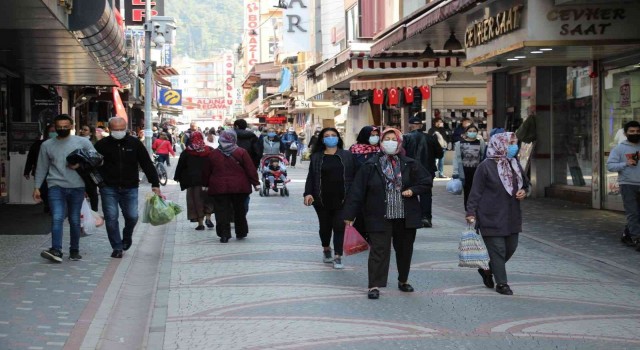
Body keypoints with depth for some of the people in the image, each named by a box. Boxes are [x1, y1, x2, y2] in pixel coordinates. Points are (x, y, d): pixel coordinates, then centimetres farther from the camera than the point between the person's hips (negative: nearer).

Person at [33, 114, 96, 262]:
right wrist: (36, 187, 9)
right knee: (57, 218, -15)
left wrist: (81, 164, -8)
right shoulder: (47, 145, 10)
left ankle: (74, 250, 17)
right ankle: (56, 251, -24)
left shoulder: (82, 142, 5)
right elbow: (41, 167, 14)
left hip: (77, 187, 0)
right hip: (56, 186, 0)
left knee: (75, 220, 6)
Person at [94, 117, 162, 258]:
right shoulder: (102, 145, -1)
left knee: (132, 216, -2)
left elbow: (147, 164, 2)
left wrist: (155, 184, -3)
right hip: (109, 188, -1)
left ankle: (127, 237, 29)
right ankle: (117, 248, 7)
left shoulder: (135, 143, 1)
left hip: (130, 188, 1)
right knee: (111, 218, -4)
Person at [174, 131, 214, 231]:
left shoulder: (186, 152, -1)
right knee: (208, 198, 16)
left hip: (192, 181, -1)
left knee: (196, 200, 4)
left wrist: (177, 177, 16)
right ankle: (208, 218, -2)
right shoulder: (210, 151, 2)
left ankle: (200, 223, 0)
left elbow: (180, 166, 3)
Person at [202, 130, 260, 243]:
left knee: (222, 211, 3)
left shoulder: (213, 154, 4)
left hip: (218, 187, 0)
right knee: (239, 210, 13)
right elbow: (251, 169, -4)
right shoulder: (241, 153, -3)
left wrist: (206, 184, 23)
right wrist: (256, 183, 2)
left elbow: (206, 172, 11)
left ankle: (224, 235, -4)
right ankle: (241, 233, 20)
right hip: (239, 187, 0)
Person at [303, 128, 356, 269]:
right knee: (325, 226, 13)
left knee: (339, 227, -6)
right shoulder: (316, 157, 6)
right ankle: (326, 249, 38)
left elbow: (355, 176, 4)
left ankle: (338, 257, -2)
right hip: (322, 199, 1)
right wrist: (308, 193, -10)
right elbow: (311, 177, 3)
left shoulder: (347, 156, 5)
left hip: (341, 199, -1)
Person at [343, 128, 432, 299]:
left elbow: (427, 181, 12)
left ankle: (403, 280, 33)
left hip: (405, 216, 3)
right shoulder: (371, 166, -3)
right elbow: (357, 190, -4)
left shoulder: (409, 165, 3)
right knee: (379, 250, -7)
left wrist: (413, 190, -7)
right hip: (379, 216, -3)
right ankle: (374, 286, -3)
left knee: (405, 249, 14)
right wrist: (350, 214, -7)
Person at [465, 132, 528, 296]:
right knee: (498, 250, -2)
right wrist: (471, 213, -14)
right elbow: (476, 192, -11)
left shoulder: (515, 164, 7)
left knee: (511, 247, 13)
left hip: (512, 217, 7)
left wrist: (524, 191, 0)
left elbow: (525, 183, 22)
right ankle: (501, 283, 9)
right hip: (491, 217, -7)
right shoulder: (486, 166, -12)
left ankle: (487, 270, 34)